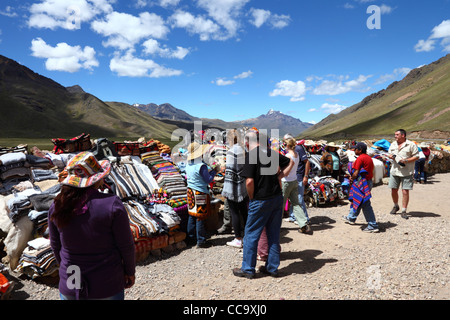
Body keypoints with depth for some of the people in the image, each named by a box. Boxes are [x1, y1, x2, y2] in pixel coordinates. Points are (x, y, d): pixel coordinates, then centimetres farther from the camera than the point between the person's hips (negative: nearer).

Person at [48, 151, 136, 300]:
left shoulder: (57, 206, -9)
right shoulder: (112, 204, -21)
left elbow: (55, 245, 5)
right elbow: (126, 246, -13)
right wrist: (130, 272, 4)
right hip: (106, 288, -3)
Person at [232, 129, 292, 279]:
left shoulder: (251, 155, -14)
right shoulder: (271, 152, 5)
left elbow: (249, 182, -21)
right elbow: (290, 162, 18)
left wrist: (251, 198, -5)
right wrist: (278, 177, 12)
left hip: (260, 200, -6)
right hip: (277, 197, 7)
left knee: (251, 234, 7)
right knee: (274, 234, 15)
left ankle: (248, 269, 17)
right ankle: (272, 267, 25)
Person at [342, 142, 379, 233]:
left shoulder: (360, 158, -15)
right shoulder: (368, 157, 14)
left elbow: (356, 172, -17)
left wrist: (352, 179, 2)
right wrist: (352, 177, 12)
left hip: (362, 183, -10)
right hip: (369, 181, 10)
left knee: (365, 205, -7)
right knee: (356, 200, 23)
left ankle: (373, 226, -4)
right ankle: (351, 218, 38)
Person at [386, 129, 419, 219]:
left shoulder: (411, 145, -4)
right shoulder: (393, 144, 13)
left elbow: (416, 156, -5)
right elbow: (389, 154, 21)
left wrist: (406, 161, -18)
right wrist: (390, 156, -3)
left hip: (407, 172, -5)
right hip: (394, 171, 5)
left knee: (405, 192, -5)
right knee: (393, 190, 9)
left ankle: (404, 211, 4)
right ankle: (396, 206, 32)